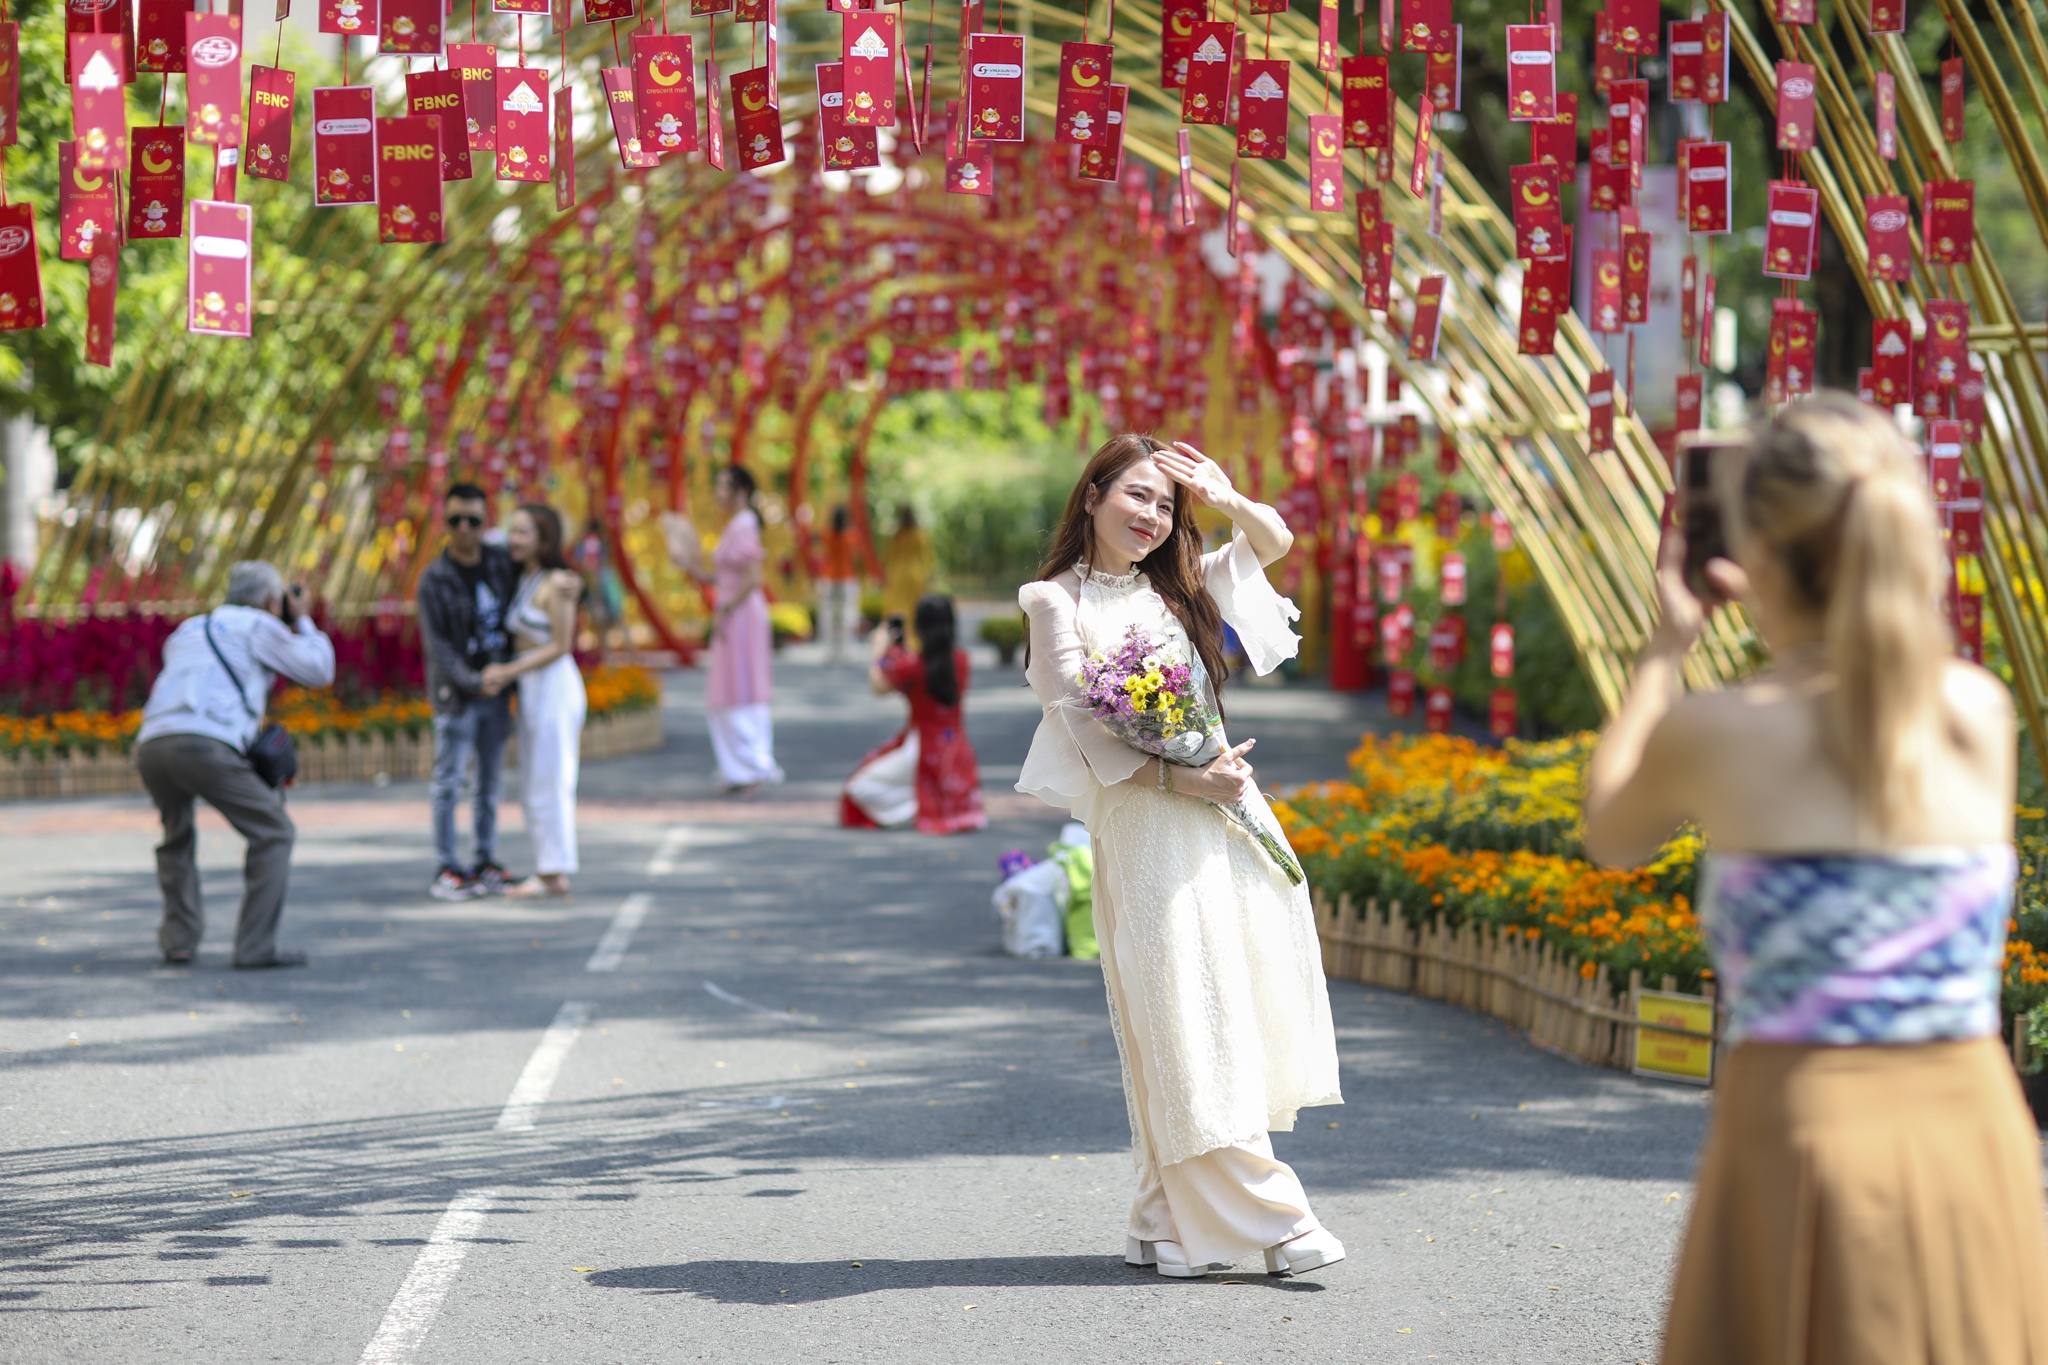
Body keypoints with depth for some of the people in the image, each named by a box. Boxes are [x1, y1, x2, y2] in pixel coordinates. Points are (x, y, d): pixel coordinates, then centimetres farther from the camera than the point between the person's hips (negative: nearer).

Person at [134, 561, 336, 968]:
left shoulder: (187, 631, 32)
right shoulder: (258, 626, 15)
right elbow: (319, 671, 20)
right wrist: (302, 622, 36)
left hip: (151, 746, 6)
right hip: (204, 747, -6)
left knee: (177, 838, 30)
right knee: (272, 832, 7)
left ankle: (179, 939, 22)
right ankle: (255, 946, -2)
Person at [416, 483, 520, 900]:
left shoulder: (502, 563, 6)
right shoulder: (434, 580, -7)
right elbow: (438, 645, -11)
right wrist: (472, 683, -18)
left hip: (497, 691, 4)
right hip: (456, 694, -4)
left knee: (491, 781, 9)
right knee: (448, 783, -5)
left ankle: (487, 862, 17)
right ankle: (446, 869, 0)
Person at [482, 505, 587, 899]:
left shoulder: (556, 585, -13)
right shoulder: (525, 580, 12)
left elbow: (561, 646, -15)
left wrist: (510, 672, -16)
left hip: (554, 687, -9)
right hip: (533, 690, 9)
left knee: (549, 784, -3)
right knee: (533, 788, 12)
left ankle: (555, 874, 2)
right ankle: (548, 871, 18)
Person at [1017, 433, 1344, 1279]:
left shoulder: (1174, 588, 16)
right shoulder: (1058, 603, 1)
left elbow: (1274, 542, 24)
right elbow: (1084, 731, -7)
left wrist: (1225, 499, 5)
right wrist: (1182, 779, -15)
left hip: (1225, 810, 6)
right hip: (1144, 825, -6)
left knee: (1246, 1007, 2)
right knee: (1184, 1023, -7)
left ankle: (1169, 1224, 8)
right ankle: (1267, 1216, -9)